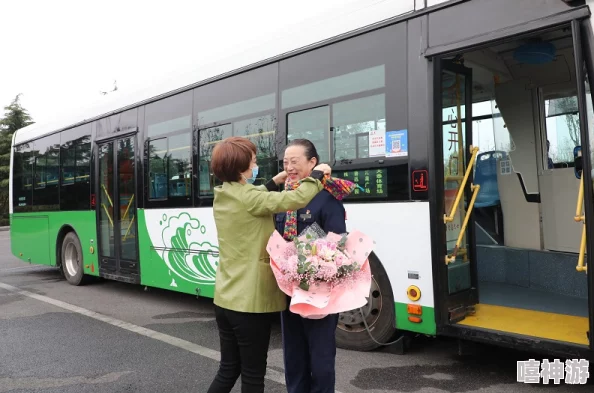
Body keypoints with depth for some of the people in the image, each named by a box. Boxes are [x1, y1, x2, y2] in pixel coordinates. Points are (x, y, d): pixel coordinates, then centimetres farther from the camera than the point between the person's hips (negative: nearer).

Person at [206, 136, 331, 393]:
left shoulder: (223, 197, 6)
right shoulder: (247, 198, -19)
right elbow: (297, 199, -23)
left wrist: (276, 181, 19)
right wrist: (317, 174, -6)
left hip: (225, 299, 8)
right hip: (250, 301, -8)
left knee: (228, 369, 20)